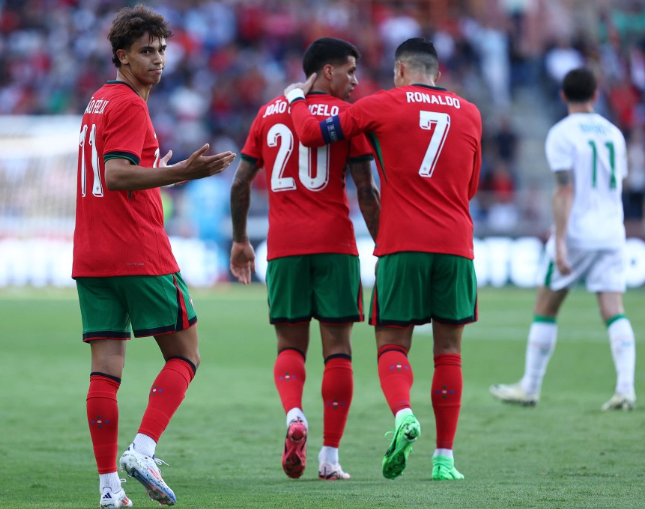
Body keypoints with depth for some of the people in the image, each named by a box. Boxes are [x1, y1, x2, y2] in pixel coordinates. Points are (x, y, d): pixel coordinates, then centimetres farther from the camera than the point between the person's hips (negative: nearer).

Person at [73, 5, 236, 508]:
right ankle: (142, 451, -14)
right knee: (184, 355, 2)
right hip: (141, 255, -8)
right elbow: (117, 175, -21)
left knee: (106, 367, 3)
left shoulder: (98, 103, 18)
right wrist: (180, 173, -27)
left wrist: (159, 174, 35)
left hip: (91, 255, 8)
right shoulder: (129, 106, -9)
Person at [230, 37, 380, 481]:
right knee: (337, 348, 3)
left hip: (284, 247, 3)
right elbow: (366, 190, -4)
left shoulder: (269, 113, 11)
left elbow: (240, 183, 12)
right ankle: (330, 457, 0)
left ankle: (294, 416, -20)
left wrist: (240, 240, 23)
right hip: (335, 245, -3)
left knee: (290, 344, 10)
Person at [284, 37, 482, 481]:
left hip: (402, 245, -2)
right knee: (449, 351, 8)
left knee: (392, 345, 4)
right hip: (456, 245, 2)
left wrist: (297, 98, 23)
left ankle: (403, 413, -26)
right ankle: (445, 458, 5)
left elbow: (311, 133, 4)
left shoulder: (384, 105, 3)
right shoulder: (470, 114, 13)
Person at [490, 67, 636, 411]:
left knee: (545, 309, 7)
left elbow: (565, 190, -15)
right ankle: (626, 388, -16)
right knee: (614, 312, -2)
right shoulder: (613, 133, 11)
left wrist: (560, 242, -18)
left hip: (576, 232, -5)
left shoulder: (562, 134, -7)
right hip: (611, 233, 5)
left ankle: (529, 388, 13)